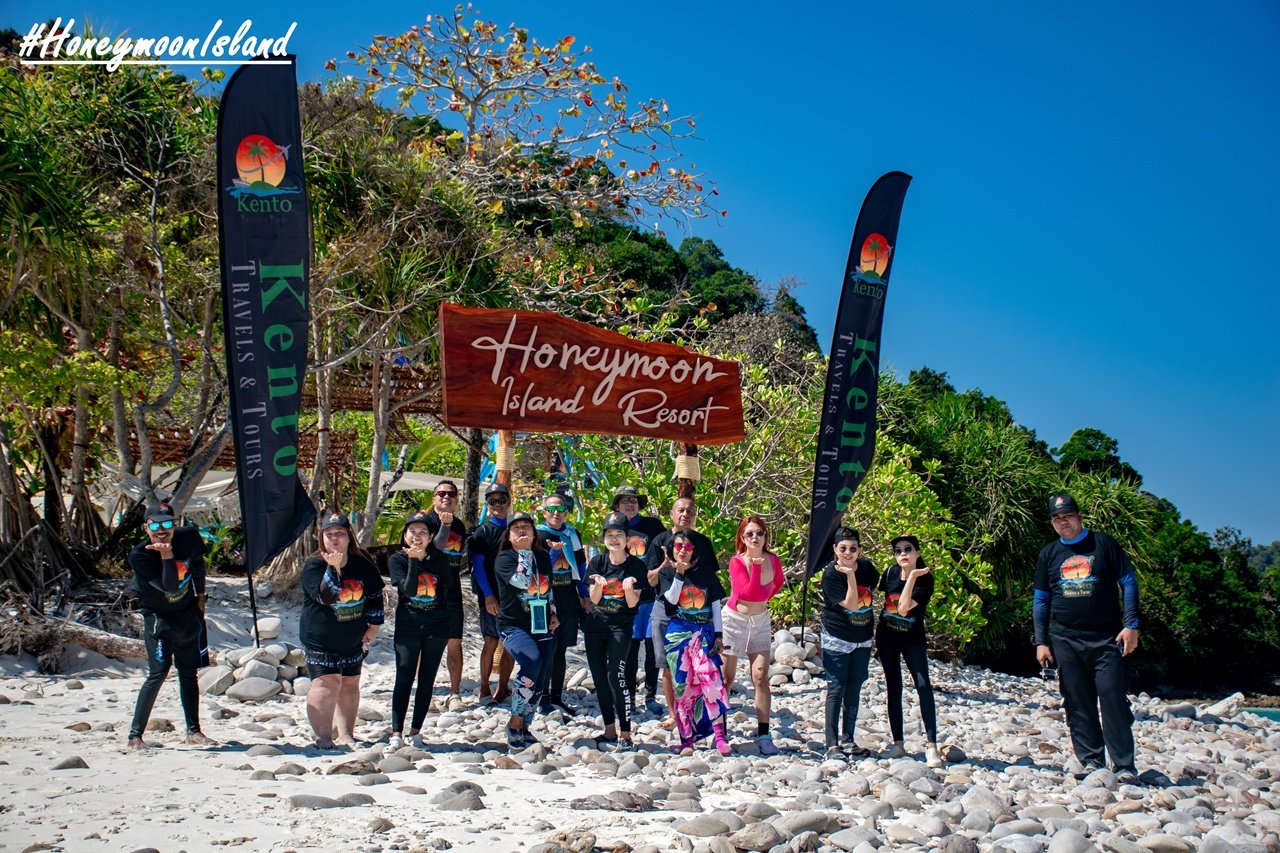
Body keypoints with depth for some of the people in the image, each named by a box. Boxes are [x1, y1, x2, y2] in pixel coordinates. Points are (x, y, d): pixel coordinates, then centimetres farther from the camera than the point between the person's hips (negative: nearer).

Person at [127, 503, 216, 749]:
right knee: (159, 671, -16)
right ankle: (135, 735, -10)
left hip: (188, 614, 5)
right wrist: (167, 557, -40)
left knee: (188, 672, 12)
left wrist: (200, 597, 13)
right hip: (158, 617, -5)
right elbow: (170, 587, -29)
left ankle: (193, 731, 20)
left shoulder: (189, 537, -11)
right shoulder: (139, 556, -23)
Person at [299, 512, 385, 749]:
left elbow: (375, 594, 8)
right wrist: (333, 569, -34)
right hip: (320, 639, -5)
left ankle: (346, 734, 20)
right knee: (327, 682, -14)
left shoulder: (362, 563, 0)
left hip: (354, 639, 5)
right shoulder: (314, 566, -11)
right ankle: (323, 737, -11)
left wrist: (374, 626, 6)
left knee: (350, 684, 11)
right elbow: (325, 596, -26)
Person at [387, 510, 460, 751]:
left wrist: (452, 630, 8)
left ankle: (416, 731, 13)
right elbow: (407, 589, -16)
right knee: (404, 679, -6)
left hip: (436, 629, 2)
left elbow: (451, 595, 9)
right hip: (407, 627, -2)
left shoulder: (440, 560, 4)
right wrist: (414, 561, -23)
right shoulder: (397, 560, -1)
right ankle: (397, 733, -4)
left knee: (427, 680, 5)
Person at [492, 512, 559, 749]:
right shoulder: (504, 558, -5)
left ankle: (524, 729, 18)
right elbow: (522, 580, -23)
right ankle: (515, 723, -18)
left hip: (543, 627, 6)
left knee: (541, 680, 3)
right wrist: (524, 552, -13)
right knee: (532, 661, -31)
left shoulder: (543, 557, 12)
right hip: (514, 625, -6)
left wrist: (553, 614, 14)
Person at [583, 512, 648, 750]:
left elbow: (632, 603, -8)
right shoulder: (597, 562, 0)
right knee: (599, 678, 7)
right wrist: (598, 585, -22)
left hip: (620, 626, -4)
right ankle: (609, 731, 18)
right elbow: (594, 599, -1)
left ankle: (625, 735, -9)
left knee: (616, 677, -14)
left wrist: (628, 587, -28)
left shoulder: (635, 566, -7)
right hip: (595, 625, 4)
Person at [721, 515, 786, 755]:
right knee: (726, 677, 4)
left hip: (760, 621, 3)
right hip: (734, 620, -3)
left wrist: (766, 597, 4)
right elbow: (748, 594, -28)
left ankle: (763, 735, -3)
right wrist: (756, 567, -33)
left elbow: (778, 582, 17)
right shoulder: (737, 562, -18)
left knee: (761, 677, -4)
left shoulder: (773, 560, -6)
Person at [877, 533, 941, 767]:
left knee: (923, 685, -16)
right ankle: (898, 744, 13)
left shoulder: (925, 580, -15)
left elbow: (904, 607, -27)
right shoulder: (890, 574, -3)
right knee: (893, 687, 6)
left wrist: (912, 576, -30)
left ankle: (931, 746, -17)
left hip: (912, 639, -4)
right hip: (886, 637, 4)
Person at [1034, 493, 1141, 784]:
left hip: (1106, 639, -3)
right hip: (1065, 640, 3)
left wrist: (1131, 625, -6)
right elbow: (1040, 600, 16)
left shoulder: (1103, 544, 3)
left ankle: (1124, 766, -4)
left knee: (1113, 699, -8)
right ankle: (1090, 760, 12)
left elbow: (1128, 583, 4)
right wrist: (1041, 641, 9)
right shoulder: (1048, 554, 12)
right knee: (1078, 703, 4)